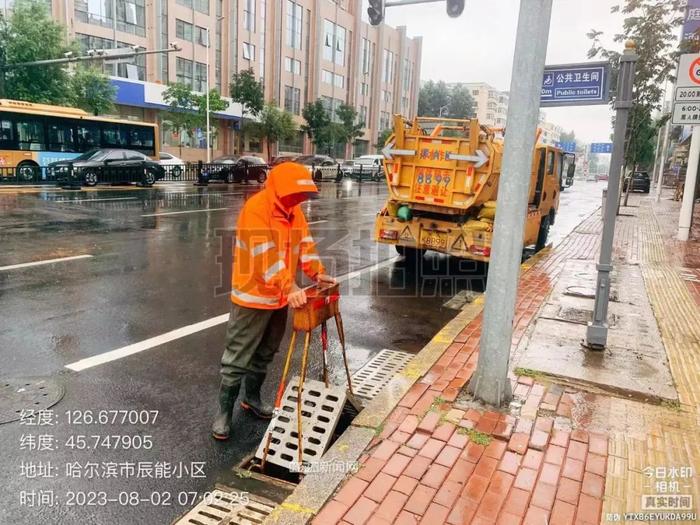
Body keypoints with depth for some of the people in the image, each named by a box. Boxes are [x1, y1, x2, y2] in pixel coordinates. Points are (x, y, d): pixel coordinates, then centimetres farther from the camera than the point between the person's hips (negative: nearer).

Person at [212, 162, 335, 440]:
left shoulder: (294, 210, 6)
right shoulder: (256, 209, -21)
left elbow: (305, 244, 7)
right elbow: (265, 255, -30)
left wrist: (317, 272, -9)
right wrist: (290, 286, -37)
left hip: (280, 297, 8)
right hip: (253, 296, -8)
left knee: (265, 354, 20)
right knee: (238, 357, 1)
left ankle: (252, 397, 38)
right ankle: (224, 410, 16)